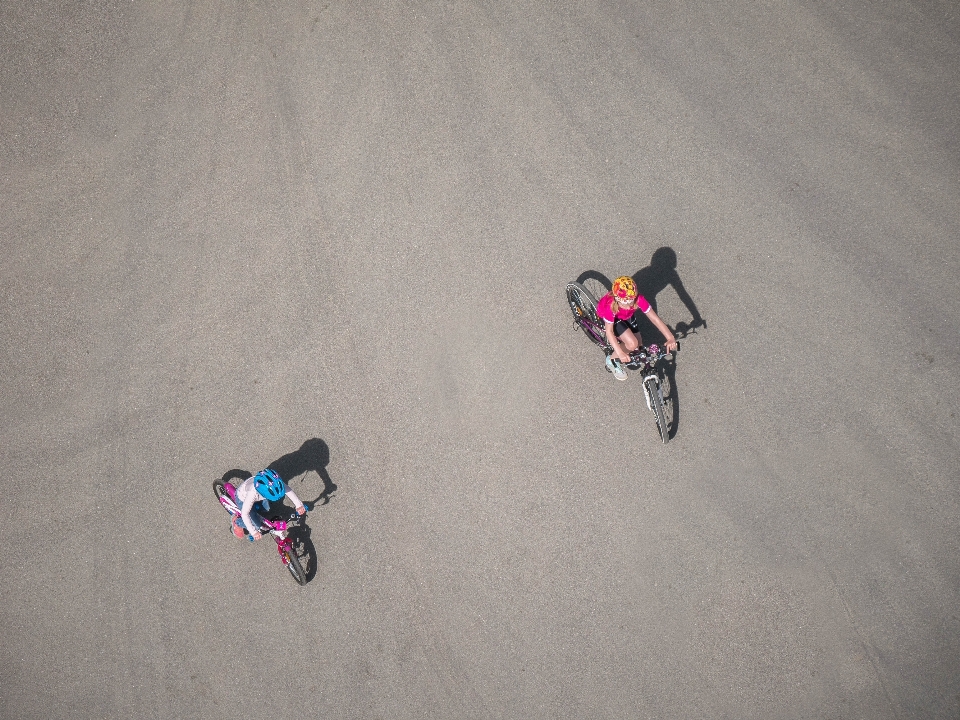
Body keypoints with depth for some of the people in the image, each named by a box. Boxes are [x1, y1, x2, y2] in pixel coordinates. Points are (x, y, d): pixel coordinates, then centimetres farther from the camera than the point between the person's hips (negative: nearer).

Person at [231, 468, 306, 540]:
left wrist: (298, 505, -30)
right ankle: (237, 522, 17)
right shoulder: (252, 493, -47)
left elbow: (288, 490, -24)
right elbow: (244, 513, -42)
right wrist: (253, 532, -44)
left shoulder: (273, 483, -37)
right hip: (243, 499, -5)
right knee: (257, 526, -5)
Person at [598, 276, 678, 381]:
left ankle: (618, 338, 30)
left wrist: (671, 339, -42)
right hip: (608, 316, -4)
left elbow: (655, 318, -34)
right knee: (632, 344, -22)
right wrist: (620, 353, -43)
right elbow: (609, 331, -34)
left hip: (625, 315, 4)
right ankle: (612, 360, 5)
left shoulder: (639, 299, -37)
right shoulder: (610, 306, -43)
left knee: (638, 345, 1)